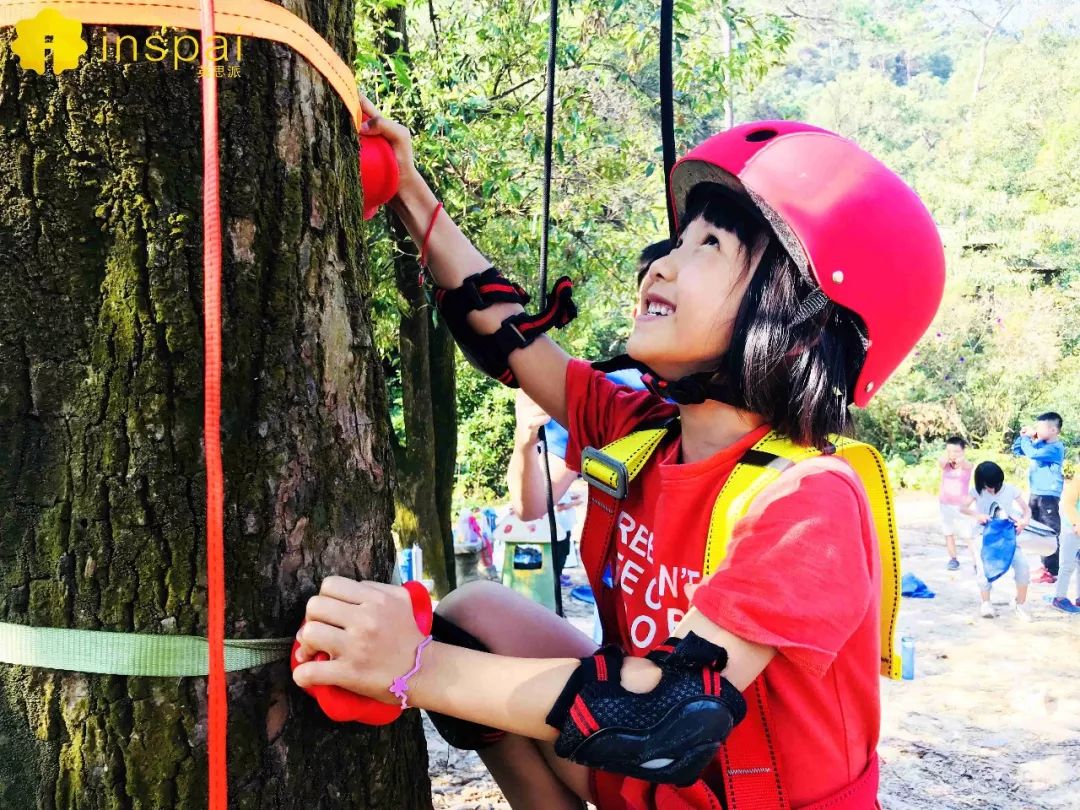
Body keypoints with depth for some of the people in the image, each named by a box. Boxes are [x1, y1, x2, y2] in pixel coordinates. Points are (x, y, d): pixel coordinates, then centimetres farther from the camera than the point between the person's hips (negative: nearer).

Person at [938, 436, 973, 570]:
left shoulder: (967, 465, -12)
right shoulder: (945, 464, -3)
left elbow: (966, 464, -38)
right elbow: (940, 462, -28)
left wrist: (960, 460, -62)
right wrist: (947, 457, -50)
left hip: (961, 505, -3)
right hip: (945, 504, 4)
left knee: (969, 534, -11)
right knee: (948, 533, 11)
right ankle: (953, 559, 23)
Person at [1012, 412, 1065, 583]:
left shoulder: (1055, 448, -18)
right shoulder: (1039, 444, 9)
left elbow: (1032, 453, -31)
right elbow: (1016, 450, 20)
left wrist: (1026, 438, -14)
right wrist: (1023, 436, 3)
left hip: (1049, 496, -9)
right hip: (1035, 494, 9)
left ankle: (1052, 572, -4)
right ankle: (1046, 565, 27)